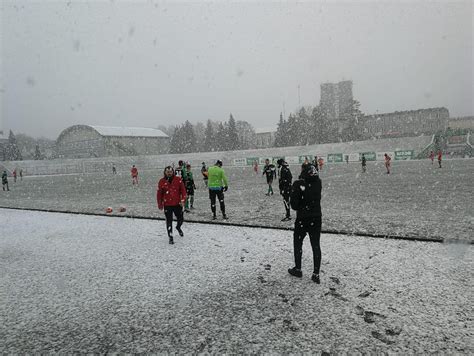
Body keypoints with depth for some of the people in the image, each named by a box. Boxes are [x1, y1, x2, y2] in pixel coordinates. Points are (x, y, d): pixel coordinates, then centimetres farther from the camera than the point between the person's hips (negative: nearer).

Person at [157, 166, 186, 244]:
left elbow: (183, 190, 0)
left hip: (177, 204, 1)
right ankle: (170, 237, 11)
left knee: (180, 219, 12)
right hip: (167, 205, -1)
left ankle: (178, 227, 46)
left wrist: (183, 200, -9)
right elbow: (159, 194, 4)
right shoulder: (162, 181, -3)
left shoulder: (178, 179, -2)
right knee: (169, 221, 0)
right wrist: (160, 204, 5)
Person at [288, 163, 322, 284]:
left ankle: (298, 269, 27)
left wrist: (299, 208, 4)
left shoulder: (298, 184, -18)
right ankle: (316, 274, 12)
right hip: (316, 218, 4)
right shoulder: (318, 183, -4)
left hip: (302, 219, -3)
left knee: (298, 243, 17)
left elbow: (294, 203, -16)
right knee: (316, 245, 10)